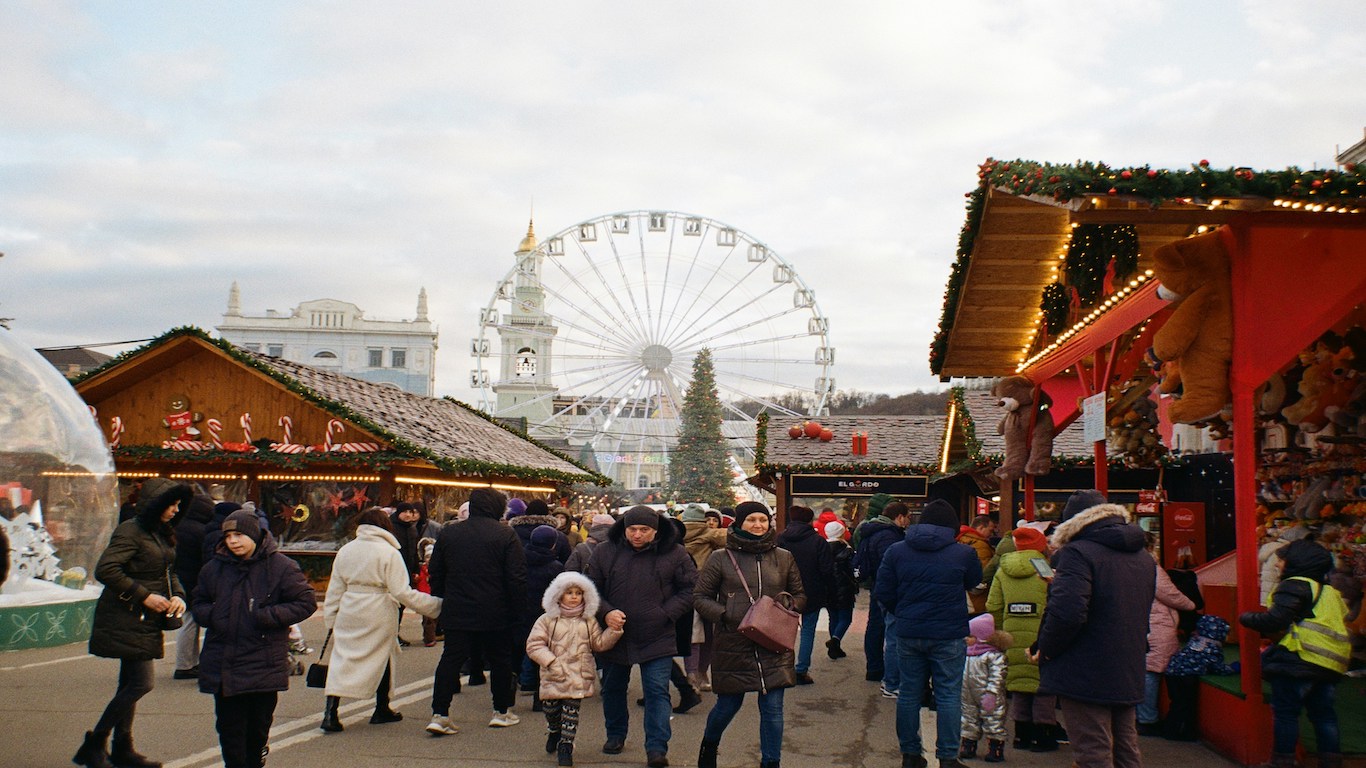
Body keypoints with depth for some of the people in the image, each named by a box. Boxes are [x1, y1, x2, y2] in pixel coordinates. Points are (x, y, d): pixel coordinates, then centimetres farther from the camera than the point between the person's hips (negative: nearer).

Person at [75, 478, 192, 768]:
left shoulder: (162, 534, 14)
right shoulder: (131, 530, -13)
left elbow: (170, 572, 22)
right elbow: (105, 569, -21)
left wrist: (178, 595, 1)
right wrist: (144, 596, -20)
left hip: (146, 622, 9)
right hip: (126, 621, -9)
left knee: (130, 684, 14)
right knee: (141, 683, -12)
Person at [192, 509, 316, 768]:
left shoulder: (280, 567, -6)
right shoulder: (214, 568, 6)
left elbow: (306, 602, -5)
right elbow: (198, 601, 20)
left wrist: (267, 616, -15)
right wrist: (210, 615, -3)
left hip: (264, 666, -3)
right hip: (222, 666, 3)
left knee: (257, 728, 9)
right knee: (229, 728, 5)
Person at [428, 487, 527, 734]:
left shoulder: (448, 533, 5)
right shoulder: (506, 535, -8)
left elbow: (435, 573, 10)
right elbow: (517, 577, -11)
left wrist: (439, 601, 19)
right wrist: (518, 610, -4)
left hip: (456, 612, 3)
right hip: (496, 614, -3)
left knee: (451, 659, 6)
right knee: (500, 660, 12)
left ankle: (439, 714, -2)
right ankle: (501, 712, 21)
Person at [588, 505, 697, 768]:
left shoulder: (674, 553, -5)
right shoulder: (605, 552, -1)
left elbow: (690, 590, -1)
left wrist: (666, 614, -12)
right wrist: (605, 612, -14)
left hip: (657, 638, -2)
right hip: (614, 636, 3)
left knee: (657, 692, -5)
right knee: (613, 688, 17)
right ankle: (615, 735, 38)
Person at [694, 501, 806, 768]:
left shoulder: (784, 558, 7)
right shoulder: (720, 558, -1)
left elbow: (800, 595, 16)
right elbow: (700, 597, 3)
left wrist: (788, 605, -6)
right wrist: (725, 615, -13)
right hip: (733, 645, -1)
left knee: (773, 708, 1)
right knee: (728, 705, 11)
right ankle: (709, 746, 41)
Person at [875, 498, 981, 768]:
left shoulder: (896, 551, -1)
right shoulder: (964, 553, -7)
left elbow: (883, 593, 2)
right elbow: (974, 582, 11)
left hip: (908, 634, 3)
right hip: (949, 635, -3)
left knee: (909, 694, 11)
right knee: (949, 696, 5)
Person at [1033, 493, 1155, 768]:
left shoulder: (1077, 553, -15)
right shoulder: (1143, 557, 12)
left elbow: (1067, 613, -28)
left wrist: (1044, 650, -12)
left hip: (1086, 679, -8)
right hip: (1129, 675, 8)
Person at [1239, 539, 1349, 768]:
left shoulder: (1294, 586, -9)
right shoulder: (1329, 592, 20)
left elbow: (1274, 620, -17)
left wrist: (1246, 618, 0)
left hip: (1299, 661, -8)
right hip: (1330, 666, 8)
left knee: (1284, 713, -1)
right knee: (1323, 714, 12)